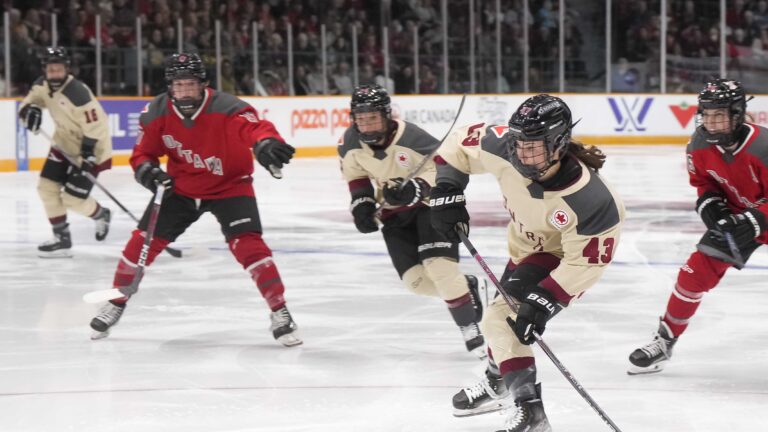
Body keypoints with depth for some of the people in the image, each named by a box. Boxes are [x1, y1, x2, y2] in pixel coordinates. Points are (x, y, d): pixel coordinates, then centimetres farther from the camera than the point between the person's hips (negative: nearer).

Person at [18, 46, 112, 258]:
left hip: (90, 148, -8)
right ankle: (62, 239, 9)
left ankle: (101, 215, 24)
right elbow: (31, 100, 9)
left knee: (73, 199, -8)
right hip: (64, 144, 8)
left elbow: (95, 124, -28)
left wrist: (88, 154, -30)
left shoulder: (77, 92, -30)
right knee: (47, 186, 0)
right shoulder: (42, 85, -6)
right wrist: (29, 110, -17)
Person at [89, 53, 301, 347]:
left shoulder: (225, 108, -29)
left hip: (229, 185, -4)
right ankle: (116, 303, 21)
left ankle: (280, 313, -12)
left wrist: (266, 143, -71)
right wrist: (147, 170, -26)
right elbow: (143, 154, -2)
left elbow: (255, 127, -47)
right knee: (144, 240, 1)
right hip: (181, 187, 4)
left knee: (247, 244, -21)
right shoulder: (157, 114, -15)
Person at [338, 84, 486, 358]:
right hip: (395, 211, 5)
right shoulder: (351, 143, -11)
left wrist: (418, 188, -36)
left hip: (431, 203, -5)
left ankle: (469, 328, -11)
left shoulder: (410, 137, -28)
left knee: (439, 266, -22)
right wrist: (361, 202, -2)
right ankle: (464, 287, 24)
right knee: (416, 280, -4)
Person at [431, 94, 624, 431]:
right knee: (505, 312, 25)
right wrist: (446, 195, -15)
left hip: (564, 257, -7)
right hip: (526, 245, 7)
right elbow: (459, 145, -9)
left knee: (505, 317, -22)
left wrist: (543, 301, -35)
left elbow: (585, 261, -31)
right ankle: (497, 382, 53)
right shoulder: (504, 148, -29)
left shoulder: (589, 200, -40)